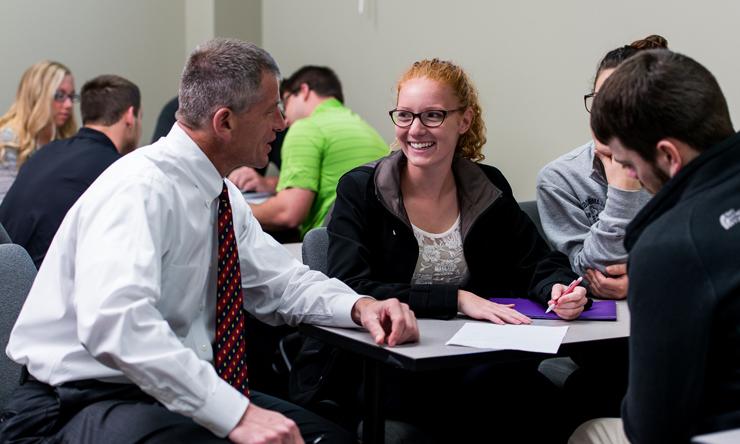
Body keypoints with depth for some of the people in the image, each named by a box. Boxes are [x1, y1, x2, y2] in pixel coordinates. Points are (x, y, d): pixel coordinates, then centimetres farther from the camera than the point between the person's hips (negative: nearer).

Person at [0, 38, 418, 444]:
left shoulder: (222, 193, 6)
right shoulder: (141, 189, -21)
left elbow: (280, 280, 15)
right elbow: (116, 323, -34)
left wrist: (359, 306, -5)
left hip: (172, 390, 9)